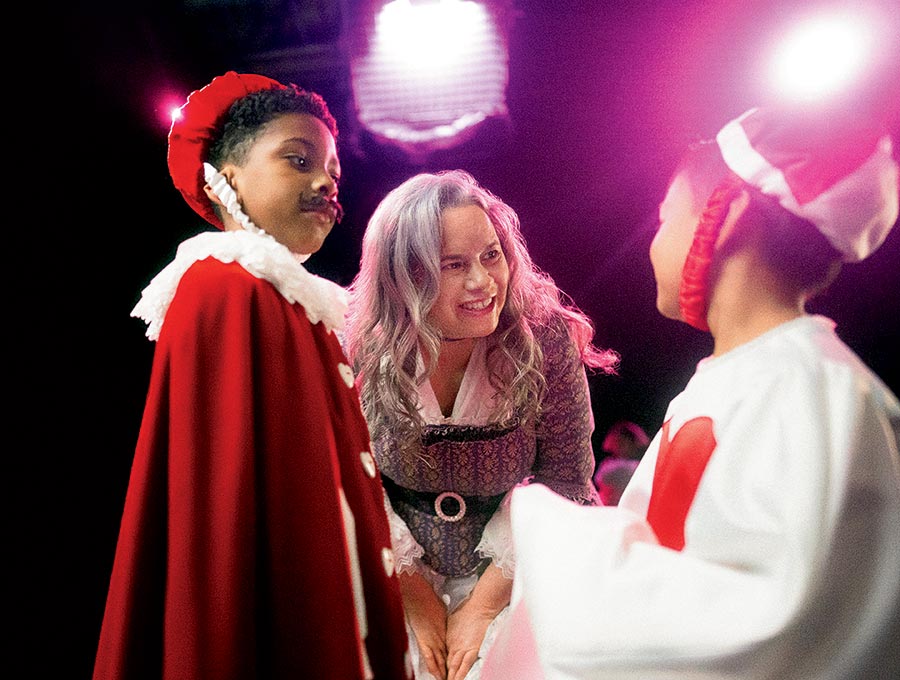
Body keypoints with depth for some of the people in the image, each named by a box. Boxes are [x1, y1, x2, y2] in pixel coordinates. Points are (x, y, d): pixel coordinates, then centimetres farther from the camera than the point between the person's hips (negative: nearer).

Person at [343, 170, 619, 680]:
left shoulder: (547, 341, -18)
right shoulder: (362, 349, -17)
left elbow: (564, 483, -12)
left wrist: (484, 604, -11)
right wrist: (414, 594, -7)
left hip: (509, 582, 0)